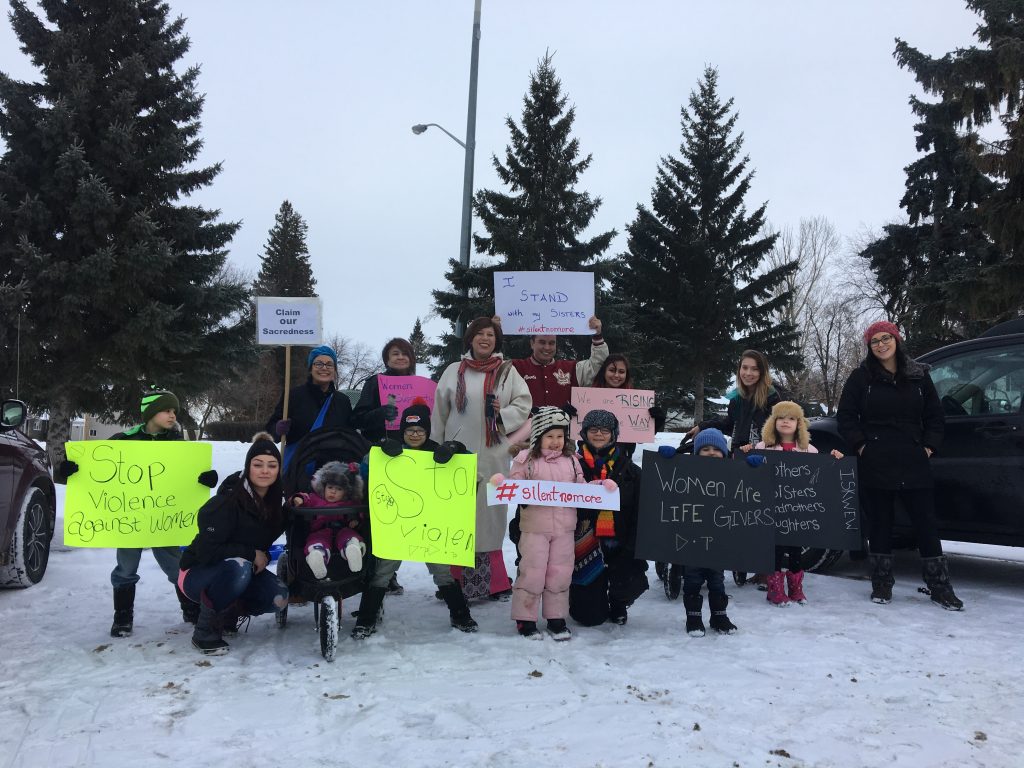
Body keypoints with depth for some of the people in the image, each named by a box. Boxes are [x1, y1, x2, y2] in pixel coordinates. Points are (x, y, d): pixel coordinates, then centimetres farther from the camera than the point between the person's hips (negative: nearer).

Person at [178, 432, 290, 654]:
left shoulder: (276, 500, -5)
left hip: (243, 570, 6)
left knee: (279, 598, -18)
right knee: (237, 566, -37)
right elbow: (207, 551, -27)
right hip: (197, 574, -6)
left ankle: (228, 613, 10)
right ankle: (205, 631, -17)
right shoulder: (228, 501, -24)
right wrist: (252, 554, -22)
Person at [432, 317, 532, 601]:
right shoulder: (454, 371, 8)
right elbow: (439, 412, 9)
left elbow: (524, 403, 4)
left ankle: (492, 580, 10)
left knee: (488, 515, 1)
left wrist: (502, 415, -14)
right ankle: (457, 579, 10)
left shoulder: (507, 371, 7)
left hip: (492, 456, -1)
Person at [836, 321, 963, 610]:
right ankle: (882, 583, 17)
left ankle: (940, 586, 11)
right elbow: (845, 416, 3)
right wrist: (861, 444, -5)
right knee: (880, 521, 6)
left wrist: (928, 446, 2)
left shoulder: (919, 375, 8)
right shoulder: (861, 377, 2)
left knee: (926, 522, 2)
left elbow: (935, 416, 12)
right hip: (876, 464, -1)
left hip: (914, 464, 1)